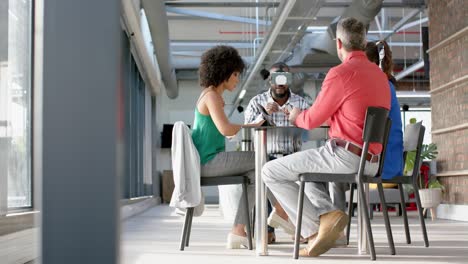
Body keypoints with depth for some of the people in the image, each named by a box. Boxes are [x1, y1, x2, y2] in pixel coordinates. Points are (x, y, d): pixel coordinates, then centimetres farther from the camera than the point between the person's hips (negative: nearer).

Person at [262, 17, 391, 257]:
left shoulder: (340, 73, -12)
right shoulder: (380, 74, 14)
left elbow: (313, 120, -5)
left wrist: (297, 117, 17)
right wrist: (327, 117, 34)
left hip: (344, 156, -9)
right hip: (370, 161, 9)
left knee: (271, 172, 2)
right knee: (308, 174, 33)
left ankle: (315, 229, -5)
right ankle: (328, 214, 7)